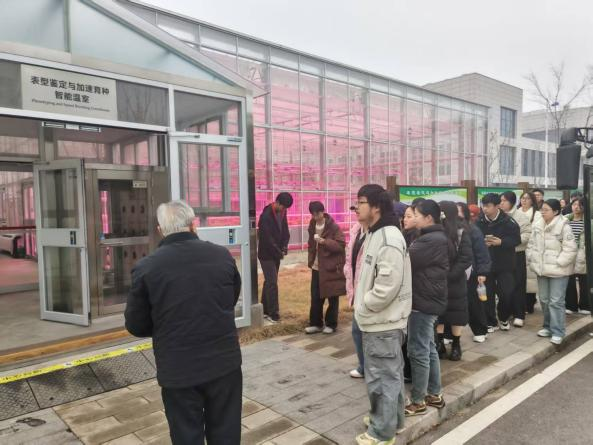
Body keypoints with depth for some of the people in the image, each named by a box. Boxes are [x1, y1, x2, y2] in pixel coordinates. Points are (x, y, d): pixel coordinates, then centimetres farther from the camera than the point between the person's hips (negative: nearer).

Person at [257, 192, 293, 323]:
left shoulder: (282, 213, 3)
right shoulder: (266, 215, -21)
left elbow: (285, 231, 8)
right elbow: (267, 238, -23)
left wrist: (284, 247, -8)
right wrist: (279, 253, -16)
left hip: (276, 254, 7)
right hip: (267, 254, -7)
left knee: (269, 282, 14)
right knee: (272, 283, -7)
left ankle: (265, 310, 23)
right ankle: (273, 313, 1)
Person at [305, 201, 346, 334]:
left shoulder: (333, 227, -12)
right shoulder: (312, 226, 8)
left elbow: (341, 245, -18)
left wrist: (324, 241, -27)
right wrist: (311, 261, 9)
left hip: (331, 268, -6)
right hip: (316, 268, 6)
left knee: (332, 298, 6)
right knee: (315, 298, 10)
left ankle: (331, 324, 19)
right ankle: (316, 323, 22)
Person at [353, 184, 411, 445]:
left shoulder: (388, 239, -22)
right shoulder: (375, 235, 11)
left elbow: (388, 285, -26)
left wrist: (363, 306, -14)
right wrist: (362, 304, 10)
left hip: (383, 322, -10)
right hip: (378, 319, 10)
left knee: (381, 377, 3)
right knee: (389, 373, 21)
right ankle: (390, 418, 37)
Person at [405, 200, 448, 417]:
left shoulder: (431, 240, -20)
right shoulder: (435, 238, 13)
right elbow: (417, 261, 11)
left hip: (423, 301, -11)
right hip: (428, 299, 11)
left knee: (418, 351, 0)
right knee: (428, 348, 18)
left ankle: (418, 401, 11)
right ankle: (434, 394, 30)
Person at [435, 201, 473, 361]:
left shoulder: (460, 232, -8)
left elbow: (466, 258, -12)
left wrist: (449, 275, -17)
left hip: (454, 281, -2)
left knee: (456, 312, 9)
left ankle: (456, 345, 23)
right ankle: (440, 343, 22)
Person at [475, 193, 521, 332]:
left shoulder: (508, 221, -10)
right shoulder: (480, 221, -4)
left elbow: (516, 239, -9)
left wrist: (501, 242, -22)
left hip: (504, 265, -2)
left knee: (507, 294, -1)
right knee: (487, 295, 6)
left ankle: (504, 318, 27)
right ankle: (491, 322, 21)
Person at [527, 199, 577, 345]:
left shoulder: (564, 226, -14)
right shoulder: (537, 225, 5)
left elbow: (570, 249, -17)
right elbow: (531, 244, 14)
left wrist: (558, 263, -17)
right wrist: (531, 259, 6)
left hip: (558, 270, -7)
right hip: (541, 269, 7)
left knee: (556, 302, -4)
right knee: (544, 300, 15)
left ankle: (557, 332, 5)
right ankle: (548, 326, 30)